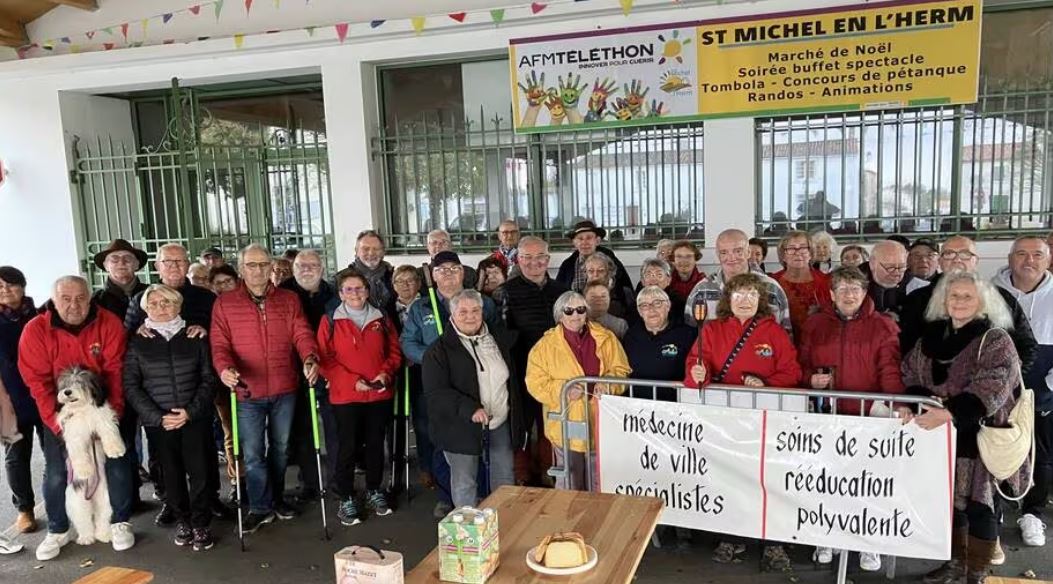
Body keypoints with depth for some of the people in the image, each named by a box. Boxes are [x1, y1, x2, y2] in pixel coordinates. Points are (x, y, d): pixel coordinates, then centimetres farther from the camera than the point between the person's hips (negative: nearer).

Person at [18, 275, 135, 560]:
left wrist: (112, 413, -18)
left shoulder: (109, 323, -14)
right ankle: (57, 531, 22)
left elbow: (115, 371, -12)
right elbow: (38, 382, -13)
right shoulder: (35, 330, -14)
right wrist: (57, 422, -19)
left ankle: (120, 523, 17)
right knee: (55, 473, 3)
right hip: (58, 413, 0)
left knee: (117, 465, 0)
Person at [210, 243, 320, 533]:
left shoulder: (289, 300, 4)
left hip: (285, 390, 2)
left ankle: (276, 498, 35)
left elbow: (302, 334, -4)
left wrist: (310, 359, -24)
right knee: (252, 453, 2)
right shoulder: (225, 304, 0)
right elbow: (220, 344, -5)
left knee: (280, 448, 17)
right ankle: (261, 507, 17)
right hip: (247, 392, -2)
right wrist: (225, 368, -25)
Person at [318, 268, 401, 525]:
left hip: (380, 395, 3)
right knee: (348, 448, 3)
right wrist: (353, 381, -16)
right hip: (345, 396, -3)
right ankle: (346, 499, 16)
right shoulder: (330, 321, -3)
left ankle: (374, 491, 31)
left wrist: (386, 372, -10)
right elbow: (325, 359, -7)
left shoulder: (381, 319, 6)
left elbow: (394, 351, 10)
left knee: (376, 444, 14)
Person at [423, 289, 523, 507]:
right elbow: (435, 392, -16)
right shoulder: (439, 351, -7)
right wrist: (470, 409, -28)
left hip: (501, 424, 5)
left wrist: (517, 422, 13)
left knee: (505, 479, 13)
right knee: (464, 483, 5)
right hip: (462, 428, -4)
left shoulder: (498, 343, 11)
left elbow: (513, 383, 17)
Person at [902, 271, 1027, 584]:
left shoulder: (995, 340, -9)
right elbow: (910, 375, 10)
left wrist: (950, 413, -32)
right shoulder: (931, 336, 7)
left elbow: (992, 387, -22)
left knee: (978, 502, -1)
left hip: (979, 435, -5)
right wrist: (924, 400, -11)